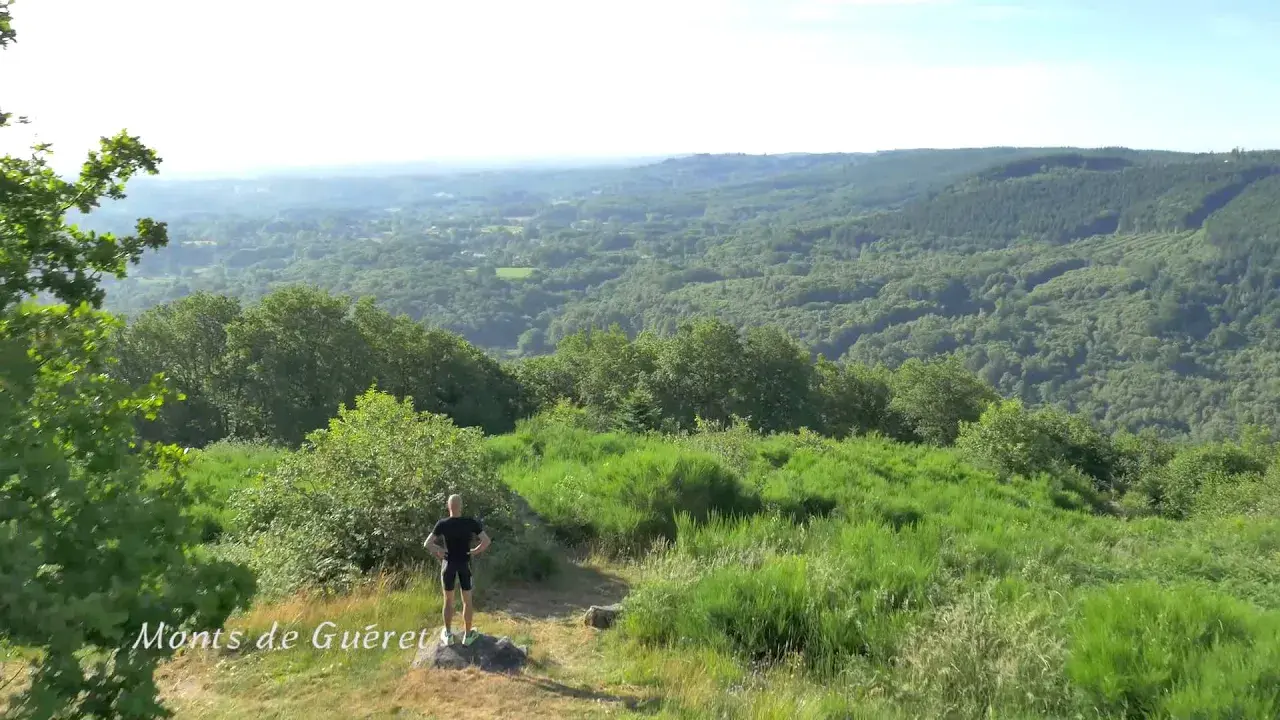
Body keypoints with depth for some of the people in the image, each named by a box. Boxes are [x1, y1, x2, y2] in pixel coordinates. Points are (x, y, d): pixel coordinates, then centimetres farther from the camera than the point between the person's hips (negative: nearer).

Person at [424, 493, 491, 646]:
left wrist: (438, 555, 4)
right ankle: (467, 635, 25)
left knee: (448, 600, 17)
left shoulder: (442, 524, -13)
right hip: (465, 564, 0)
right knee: (467, 600, 14)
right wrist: (475, 551, 0)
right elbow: (487, 541, -15)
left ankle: (448, 635, 28)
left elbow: (427, 543, -12)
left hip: (448, 564, 1)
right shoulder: (471, 522, -14)